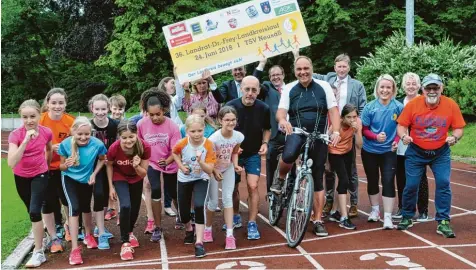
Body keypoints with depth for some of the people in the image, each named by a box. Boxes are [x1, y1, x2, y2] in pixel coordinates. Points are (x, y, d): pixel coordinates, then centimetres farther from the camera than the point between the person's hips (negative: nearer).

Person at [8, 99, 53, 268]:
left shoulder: (46, 132, -16)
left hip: (40, 175, -1)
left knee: (34, 211, -15)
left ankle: (38, 252, -4)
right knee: (32, 211, 15)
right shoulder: (15, 135, -23)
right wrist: (26, 141, -43)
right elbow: (11, 163, -36)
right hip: (21, 177, 1)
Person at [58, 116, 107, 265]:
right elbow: (61, 166, -14)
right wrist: (67, 165, -36)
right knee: (74, 208, -18)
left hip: (87, 179, 2)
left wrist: (94, 174, -16)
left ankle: (88, 235, 46)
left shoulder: (97, 144, -28)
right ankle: (75, 249, -13)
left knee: (86, 207, 18)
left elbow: (102, 159, -5)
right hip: (70, 179, -2)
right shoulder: (65, 144, -27)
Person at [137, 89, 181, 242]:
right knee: (155, 191, -17)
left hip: (170, 164, 0)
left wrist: (167, 161, -42)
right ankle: (157, 228, 0)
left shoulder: (172, 126, -24)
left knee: (174, 193, 15)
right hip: (152, 163, 0)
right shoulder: (141, 124, -19)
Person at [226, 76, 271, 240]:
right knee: (233, 188, 11)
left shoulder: (263, 108, -14)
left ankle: (252, 224, -2)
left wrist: (265, 143, -11)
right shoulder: (230, 107, -19)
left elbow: (267, 129, 5)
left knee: (253, 186, -13)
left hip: (253, 154, 0)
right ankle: (235, 217, 35)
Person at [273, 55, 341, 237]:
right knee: (288, 156, -35)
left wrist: (336, 131, -18)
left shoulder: (323, 87, 1)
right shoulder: (289, 89, 3)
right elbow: (280, 112, -6)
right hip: (296, 133, 0)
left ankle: (318, 221, 14)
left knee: (317, 179, 3)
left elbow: (333, 111, -2)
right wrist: (282, 120, -30)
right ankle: (281, 179, -1)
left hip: (319, 136, 1)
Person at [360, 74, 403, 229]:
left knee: (388, 182, -8)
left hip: (388, 151, -1)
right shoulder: (370, 107, -9)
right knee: (372, 181, 15)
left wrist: (396, 140, -17)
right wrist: (376, 136, -24)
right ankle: (375, 210, 34)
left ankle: (388, 217, -3)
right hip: (370, 151, 2)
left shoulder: (398, 107, -10)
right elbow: (364, 130, -5)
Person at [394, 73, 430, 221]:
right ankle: (402, 208, 21)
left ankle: (423, 211, 12)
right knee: (401, 178, 9)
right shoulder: (399, 103, 9)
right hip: (401, 148, 4)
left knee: (420, 179, 5)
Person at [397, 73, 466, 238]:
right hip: (416, 152, 0)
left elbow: (458, 128, -6)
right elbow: (401, 125, -8)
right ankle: (407, 218, 22)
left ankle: (443, 222, 2)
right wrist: (404, 136, -29)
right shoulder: (413, 104, -14)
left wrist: (454, 137, -27)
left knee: (443, 184, -9)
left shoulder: (451, 105, -13)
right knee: (411, 185, 1)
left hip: (441, 153, 0)